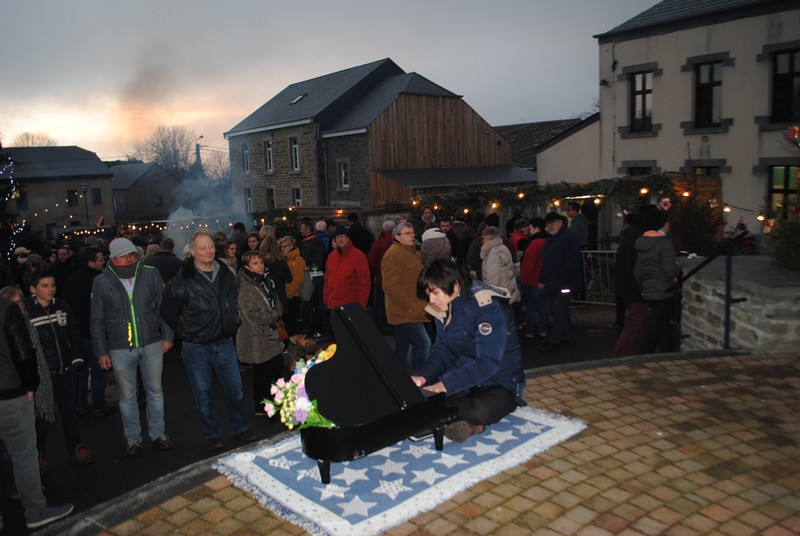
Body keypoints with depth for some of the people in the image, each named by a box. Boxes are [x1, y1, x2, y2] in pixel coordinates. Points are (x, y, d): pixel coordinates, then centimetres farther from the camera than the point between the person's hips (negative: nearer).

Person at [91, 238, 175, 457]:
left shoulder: (150, 274, -3)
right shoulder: (101, 282, -3)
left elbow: (164, 306, 3)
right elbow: (97, 320, 3)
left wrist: (167, 335, -1)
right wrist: (101, 352, 2)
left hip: (152, 344, 1)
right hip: (120, 349, 0)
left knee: (155, 391, 12)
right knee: (127, 397, 12)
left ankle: (158, 433, 27)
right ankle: (132, 438, 27)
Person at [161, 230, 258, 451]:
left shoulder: (226, 274, 3)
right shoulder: (181, 281, -12)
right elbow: (167, 313, -2)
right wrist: (186, 334, 0)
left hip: (225, 344, 4)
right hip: (196, 348, -3)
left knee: (236, 389, 11)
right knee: (203, 395, 9)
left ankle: (239, 427, 31)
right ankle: (212, 435, 25)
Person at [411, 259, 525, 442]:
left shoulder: (488, 307, -23)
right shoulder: (444, 308, -1)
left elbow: (488, 362, -30)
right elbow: (443, 350, 3)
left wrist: (446, 384, -37)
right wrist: (423, 377, -17)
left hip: (500, 384, -6)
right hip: (465, 378, 6)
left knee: (479, 412, -38)